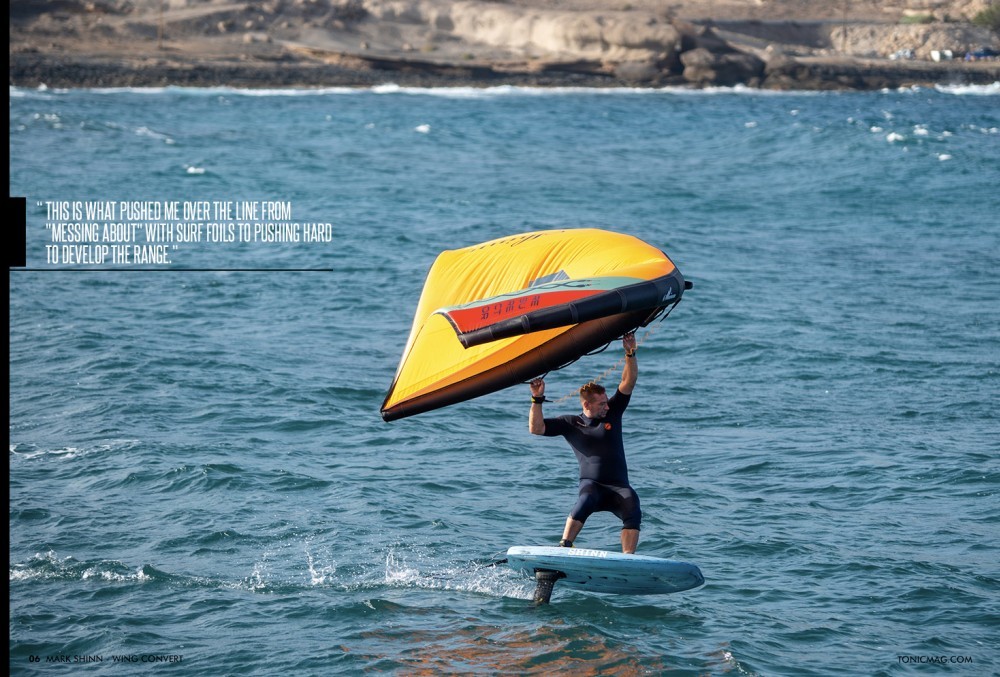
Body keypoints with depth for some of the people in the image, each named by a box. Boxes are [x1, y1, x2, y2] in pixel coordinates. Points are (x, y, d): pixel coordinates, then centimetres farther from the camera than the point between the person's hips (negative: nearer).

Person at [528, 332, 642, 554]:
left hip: (619, 487, 2)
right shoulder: (570, 424, 7)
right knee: (587, 499, -36)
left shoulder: (612, 413, 12)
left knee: (633, 509, -28)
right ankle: (564, 547, -37)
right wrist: (537, 400, -8)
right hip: (591, 483, -2)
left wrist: (630, 353, -5)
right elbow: (535, 428, 1)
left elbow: (628, 383, 6)